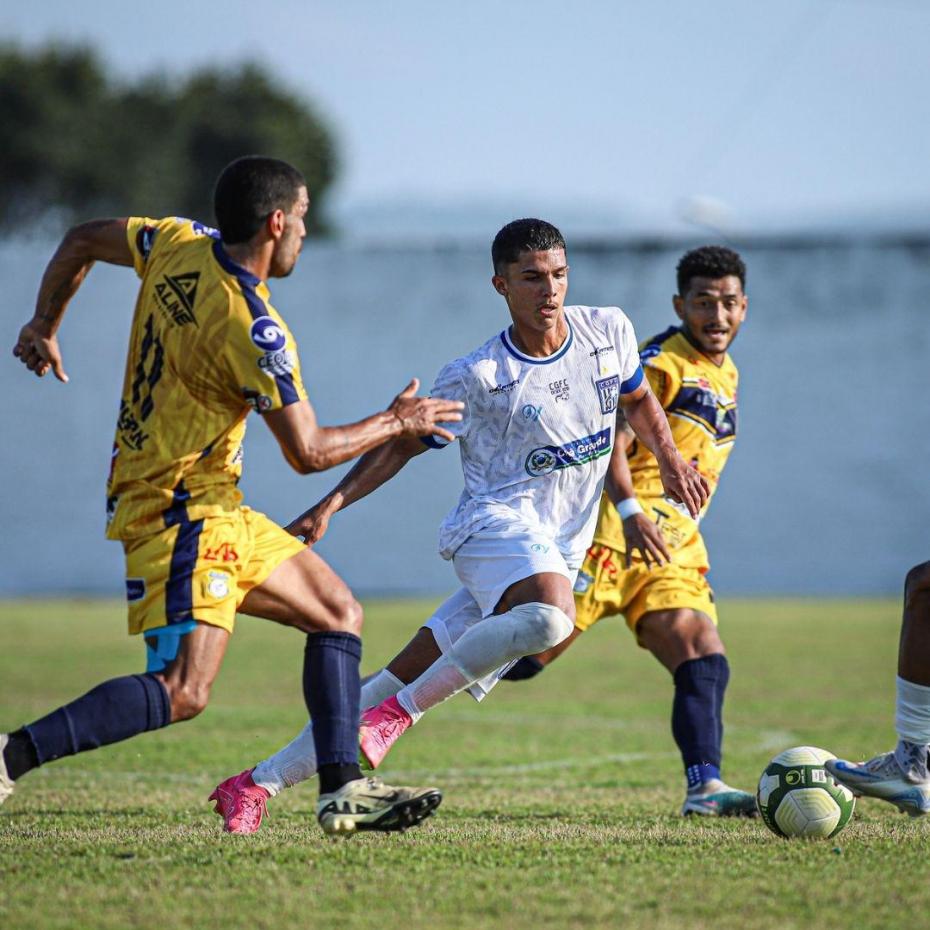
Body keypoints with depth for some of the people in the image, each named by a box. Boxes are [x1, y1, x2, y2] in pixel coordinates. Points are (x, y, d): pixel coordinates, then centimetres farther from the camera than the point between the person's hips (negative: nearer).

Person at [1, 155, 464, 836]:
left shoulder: (178, 246, 2)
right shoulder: (254, 329, -22)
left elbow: (82, 241, 18)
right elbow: (308, 452, -16)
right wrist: (397, 424, -1)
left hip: (215, 508, 10)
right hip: (180, 508, -10)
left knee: (338, 612, 11)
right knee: (183, 690, -19)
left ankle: (344, 791, 8)